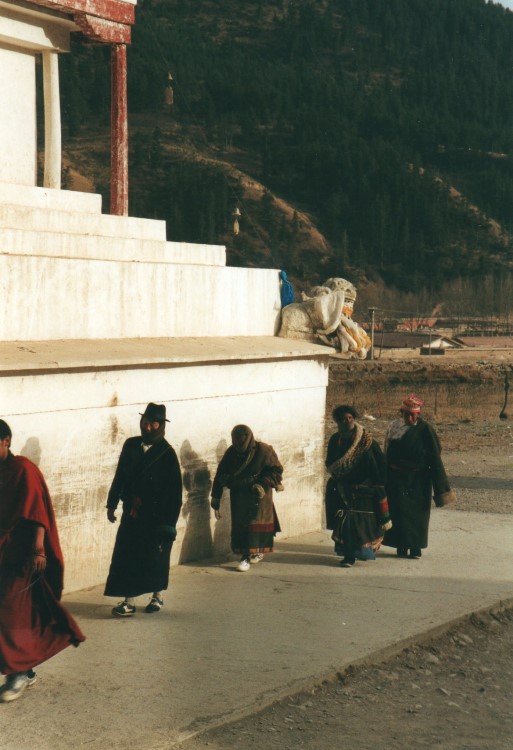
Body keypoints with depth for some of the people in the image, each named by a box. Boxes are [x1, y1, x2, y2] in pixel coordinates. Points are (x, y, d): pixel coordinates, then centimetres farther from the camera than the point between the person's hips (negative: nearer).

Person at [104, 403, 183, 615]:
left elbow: (174, 489, -9)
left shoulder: (167, 453, -7)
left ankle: (157, 596, 25)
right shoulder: (130, 445, 5)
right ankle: (129, 601, 1)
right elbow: (120, 476, 11)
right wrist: (112, 504, 9)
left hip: (155, 515, -3)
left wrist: (168, 521, -12)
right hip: (131, 511, 4)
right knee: (126, 555, -2)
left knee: (155, 556, 6)